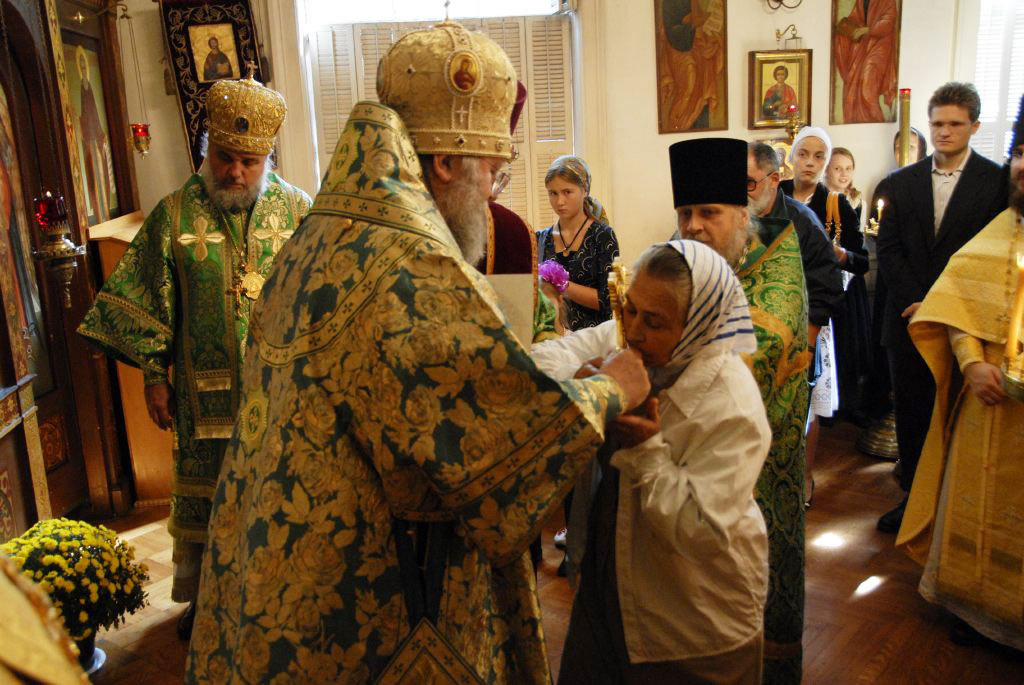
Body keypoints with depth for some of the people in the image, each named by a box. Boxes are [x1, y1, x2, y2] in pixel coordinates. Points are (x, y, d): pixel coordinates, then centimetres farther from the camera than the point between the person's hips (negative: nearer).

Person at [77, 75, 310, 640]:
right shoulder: (175, 214, -4)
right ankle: (203, 593, 34)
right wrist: (154, 377, 0)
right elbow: (148, 302, 1)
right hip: (206, 393, 0)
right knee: (202, 493, 14)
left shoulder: (296, 209, -4)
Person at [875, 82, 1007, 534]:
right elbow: (888, 249, 4)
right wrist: (912, 302, -8)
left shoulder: (997, 182, -2)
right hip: (909, 320, 3)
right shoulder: (902, 182, 9)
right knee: (910, 413, 10)